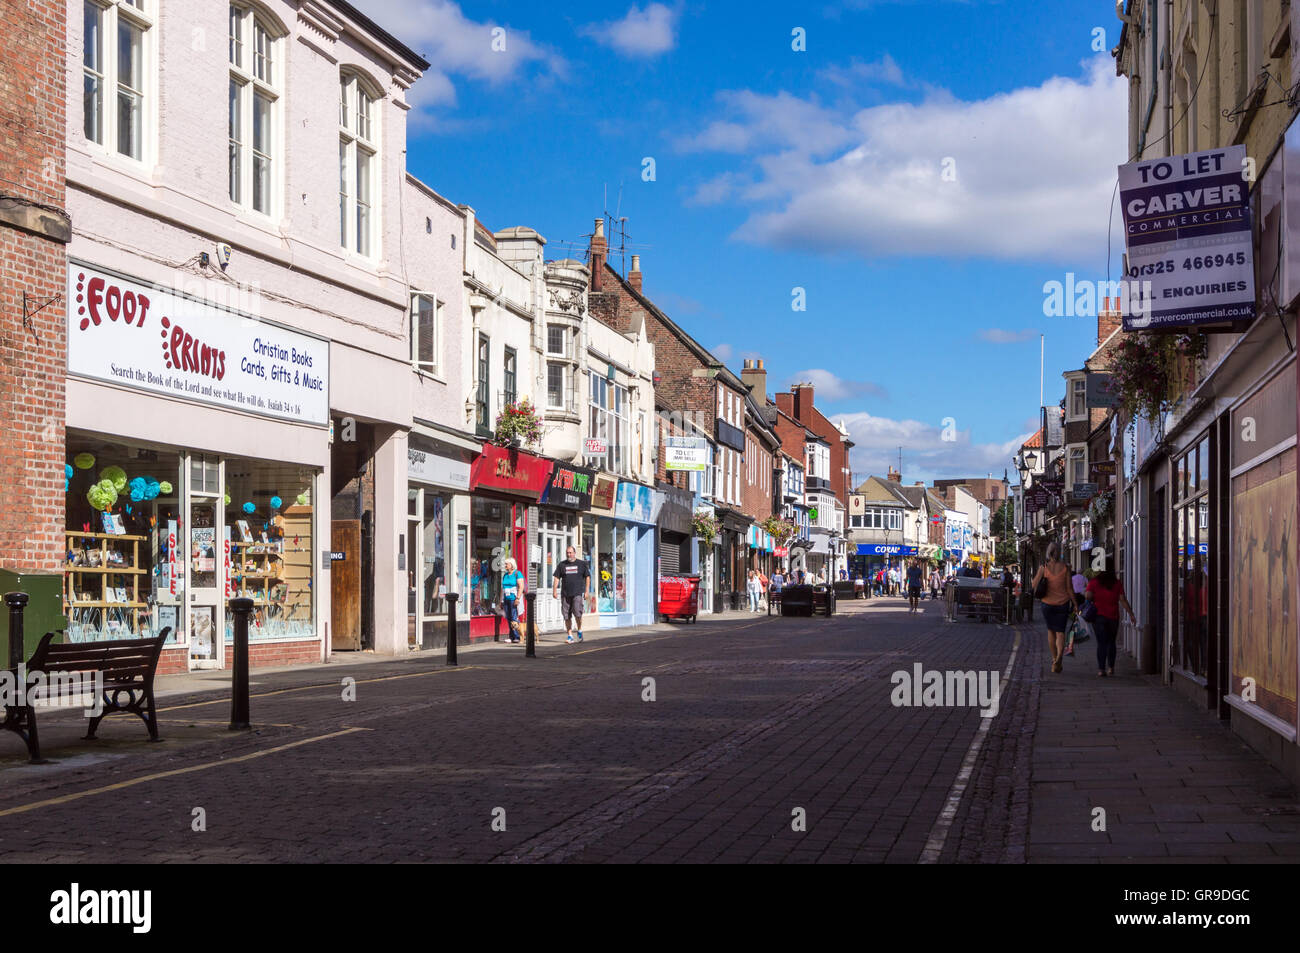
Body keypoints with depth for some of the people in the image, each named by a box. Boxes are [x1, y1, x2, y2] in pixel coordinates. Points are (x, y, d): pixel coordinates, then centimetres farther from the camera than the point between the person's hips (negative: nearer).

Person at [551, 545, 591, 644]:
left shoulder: (582, 564, 8)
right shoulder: (561, 565, 11)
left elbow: (587, 577, 8)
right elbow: (557, 577, 9)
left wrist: (587, 591, 0)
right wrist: (555, 590, -2)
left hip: (578, 593, -2)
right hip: (565, 594, 2)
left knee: (577, 612, -15)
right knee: (567, 616, 1)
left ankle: (579, 630, 9)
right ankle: (570, 636, 7)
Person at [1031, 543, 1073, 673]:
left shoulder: (1043, 567, -9)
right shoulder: (1065, 568, -8)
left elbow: (1035, 585, -4)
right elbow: (1069, 588, -6)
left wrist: (1038, 571, 1)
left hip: (1047, 603, 1)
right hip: (1063, 603, -1)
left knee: (1051, 631, 20)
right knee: (1060, 633, 2)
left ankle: (1054, 659, 25)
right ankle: (1059, 657, -23)